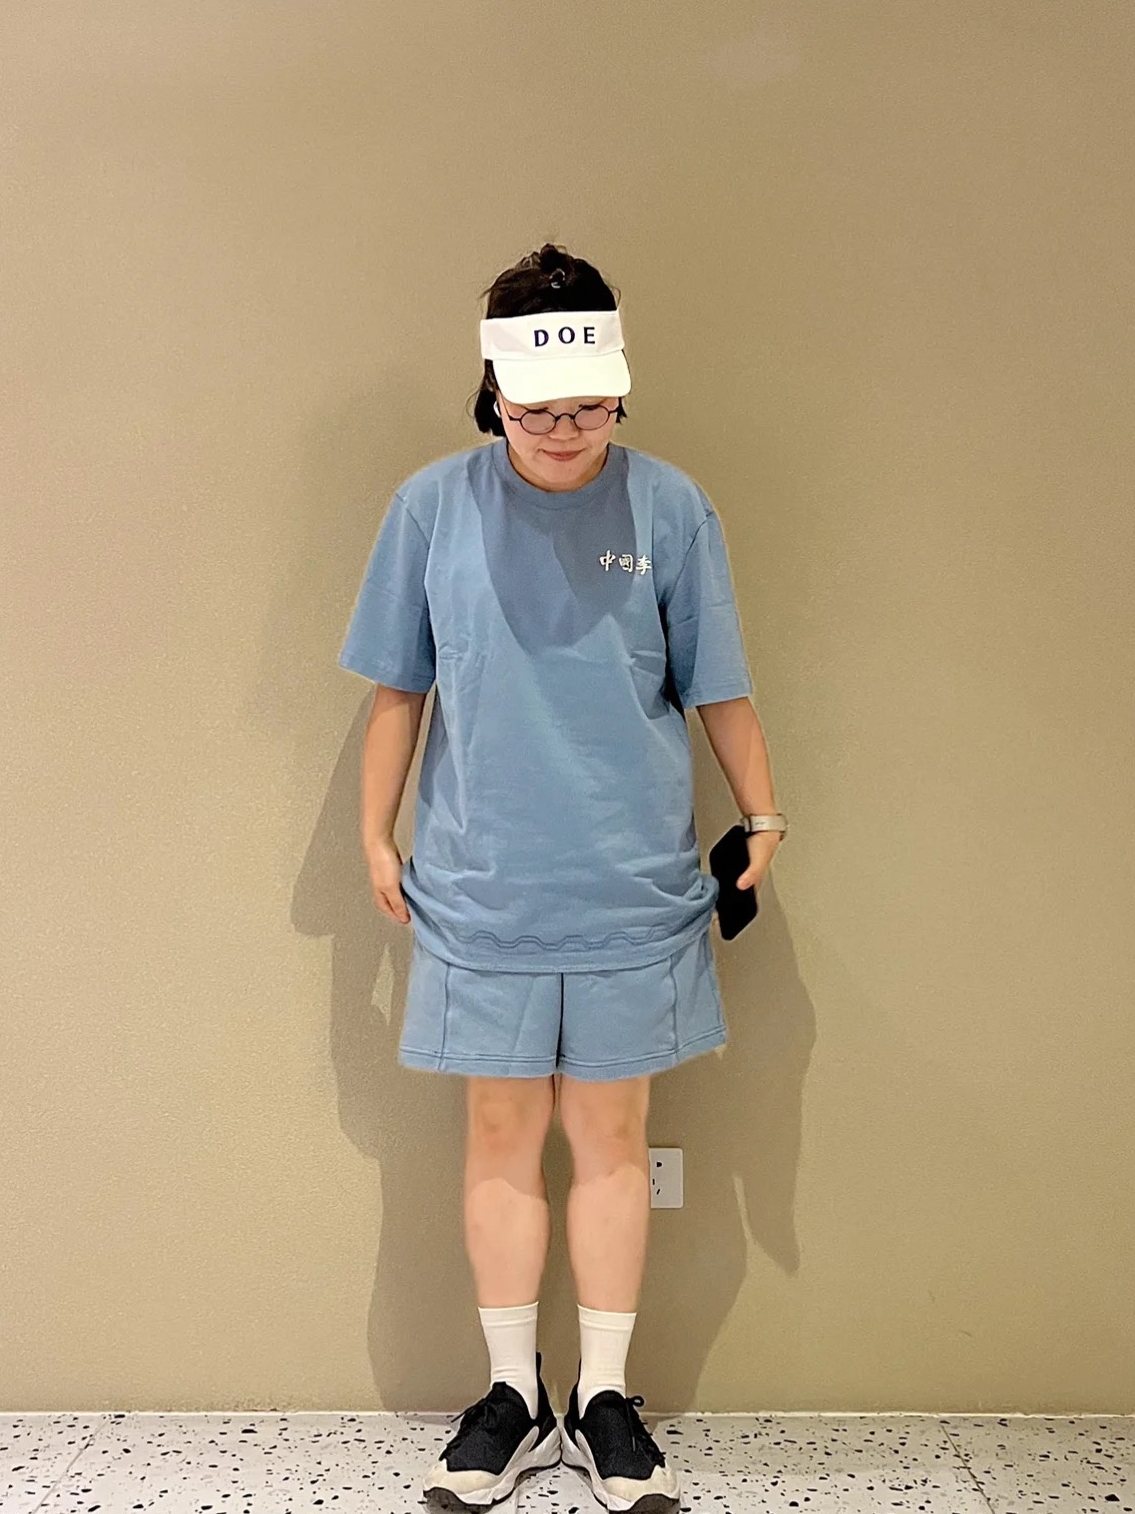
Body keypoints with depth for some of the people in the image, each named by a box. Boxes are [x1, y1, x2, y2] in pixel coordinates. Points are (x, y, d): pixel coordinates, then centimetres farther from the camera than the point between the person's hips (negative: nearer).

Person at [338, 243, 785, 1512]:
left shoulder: (669, 506, -3)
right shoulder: (433, 505, -2)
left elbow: (718, 686, 4)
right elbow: (398, 689, 6)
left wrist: (762, 814, 2)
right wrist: (376, 836, 7)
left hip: (631, 885, 0)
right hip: (480, 886, 1)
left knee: (610, 1134, 9)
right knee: (502, 1135, 9)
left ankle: (605, 1402, 24)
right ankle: (512, 1400, 25)